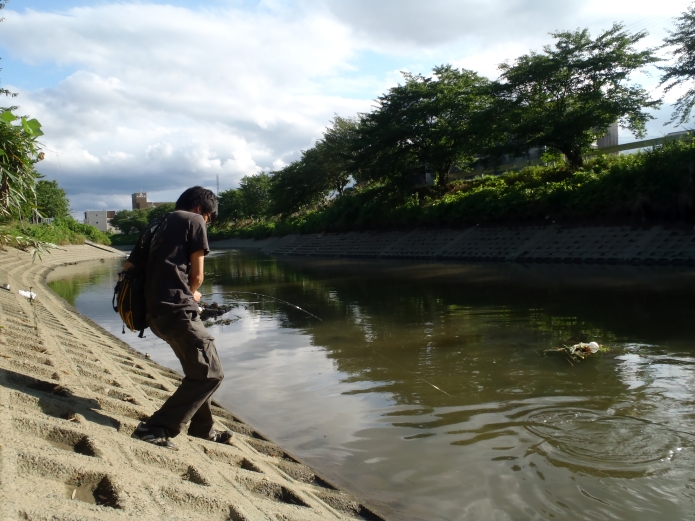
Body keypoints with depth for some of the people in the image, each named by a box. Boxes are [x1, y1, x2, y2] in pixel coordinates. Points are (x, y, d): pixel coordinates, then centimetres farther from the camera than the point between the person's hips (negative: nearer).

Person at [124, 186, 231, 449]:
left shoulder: (160, 226, 23)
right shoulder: (193, 221, 2)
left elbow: (129, 267, 21)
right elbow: (196, 275, -3)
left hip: (156, 311, 9)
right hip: (177, 310, -9)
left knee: (200, 367, 22)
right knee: (210, 373, -5)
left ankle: (202, 428, 32)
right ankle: (156, 429, -10)